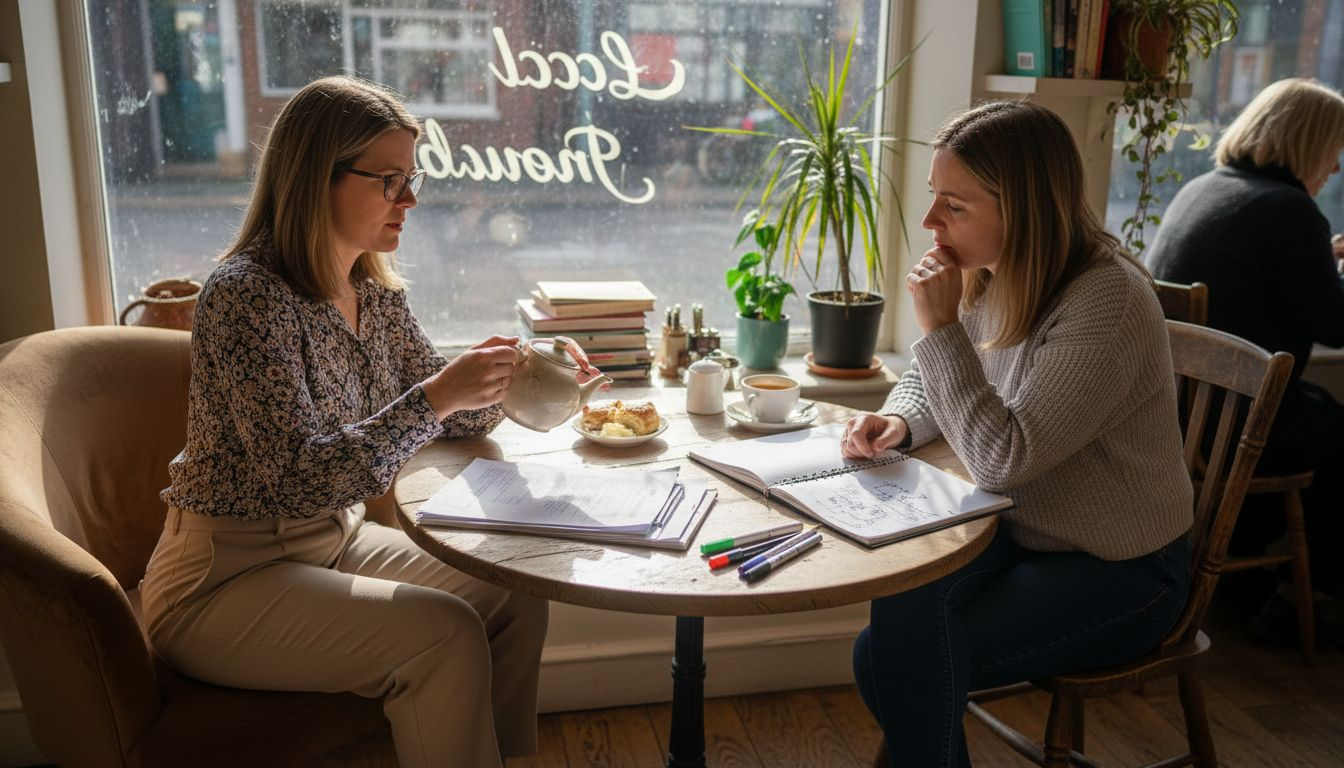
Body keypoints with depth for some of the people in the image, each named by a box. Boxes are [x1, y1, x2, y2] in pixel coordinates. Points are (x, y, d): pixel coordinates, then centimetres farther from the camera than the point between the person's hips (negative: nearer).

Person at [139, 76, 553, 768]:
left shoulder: (377, 292, 3)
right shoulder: (245, 293, -21)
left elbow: (447, 418, 8)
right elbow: (303, 478, -27)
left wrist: (495, 382, -12)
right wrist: (436, 396, -30)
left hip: (335, 541, 8)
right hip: (224, 576, -7)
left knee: (516, 602, -3)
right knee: (445, 634, -22)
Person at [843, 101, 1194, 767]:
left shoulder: (1107, 302, -26)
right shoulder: (990, 276, -4)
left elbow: (1002, 459, -28)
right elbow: (930, 381, 12)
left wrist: (941, 327, -28)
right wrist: (896, 423, -10)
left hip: (1116, 571, -6)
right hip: (1021, 533, 7)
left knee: (909, 658, -19)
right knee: (888, 630, -11)